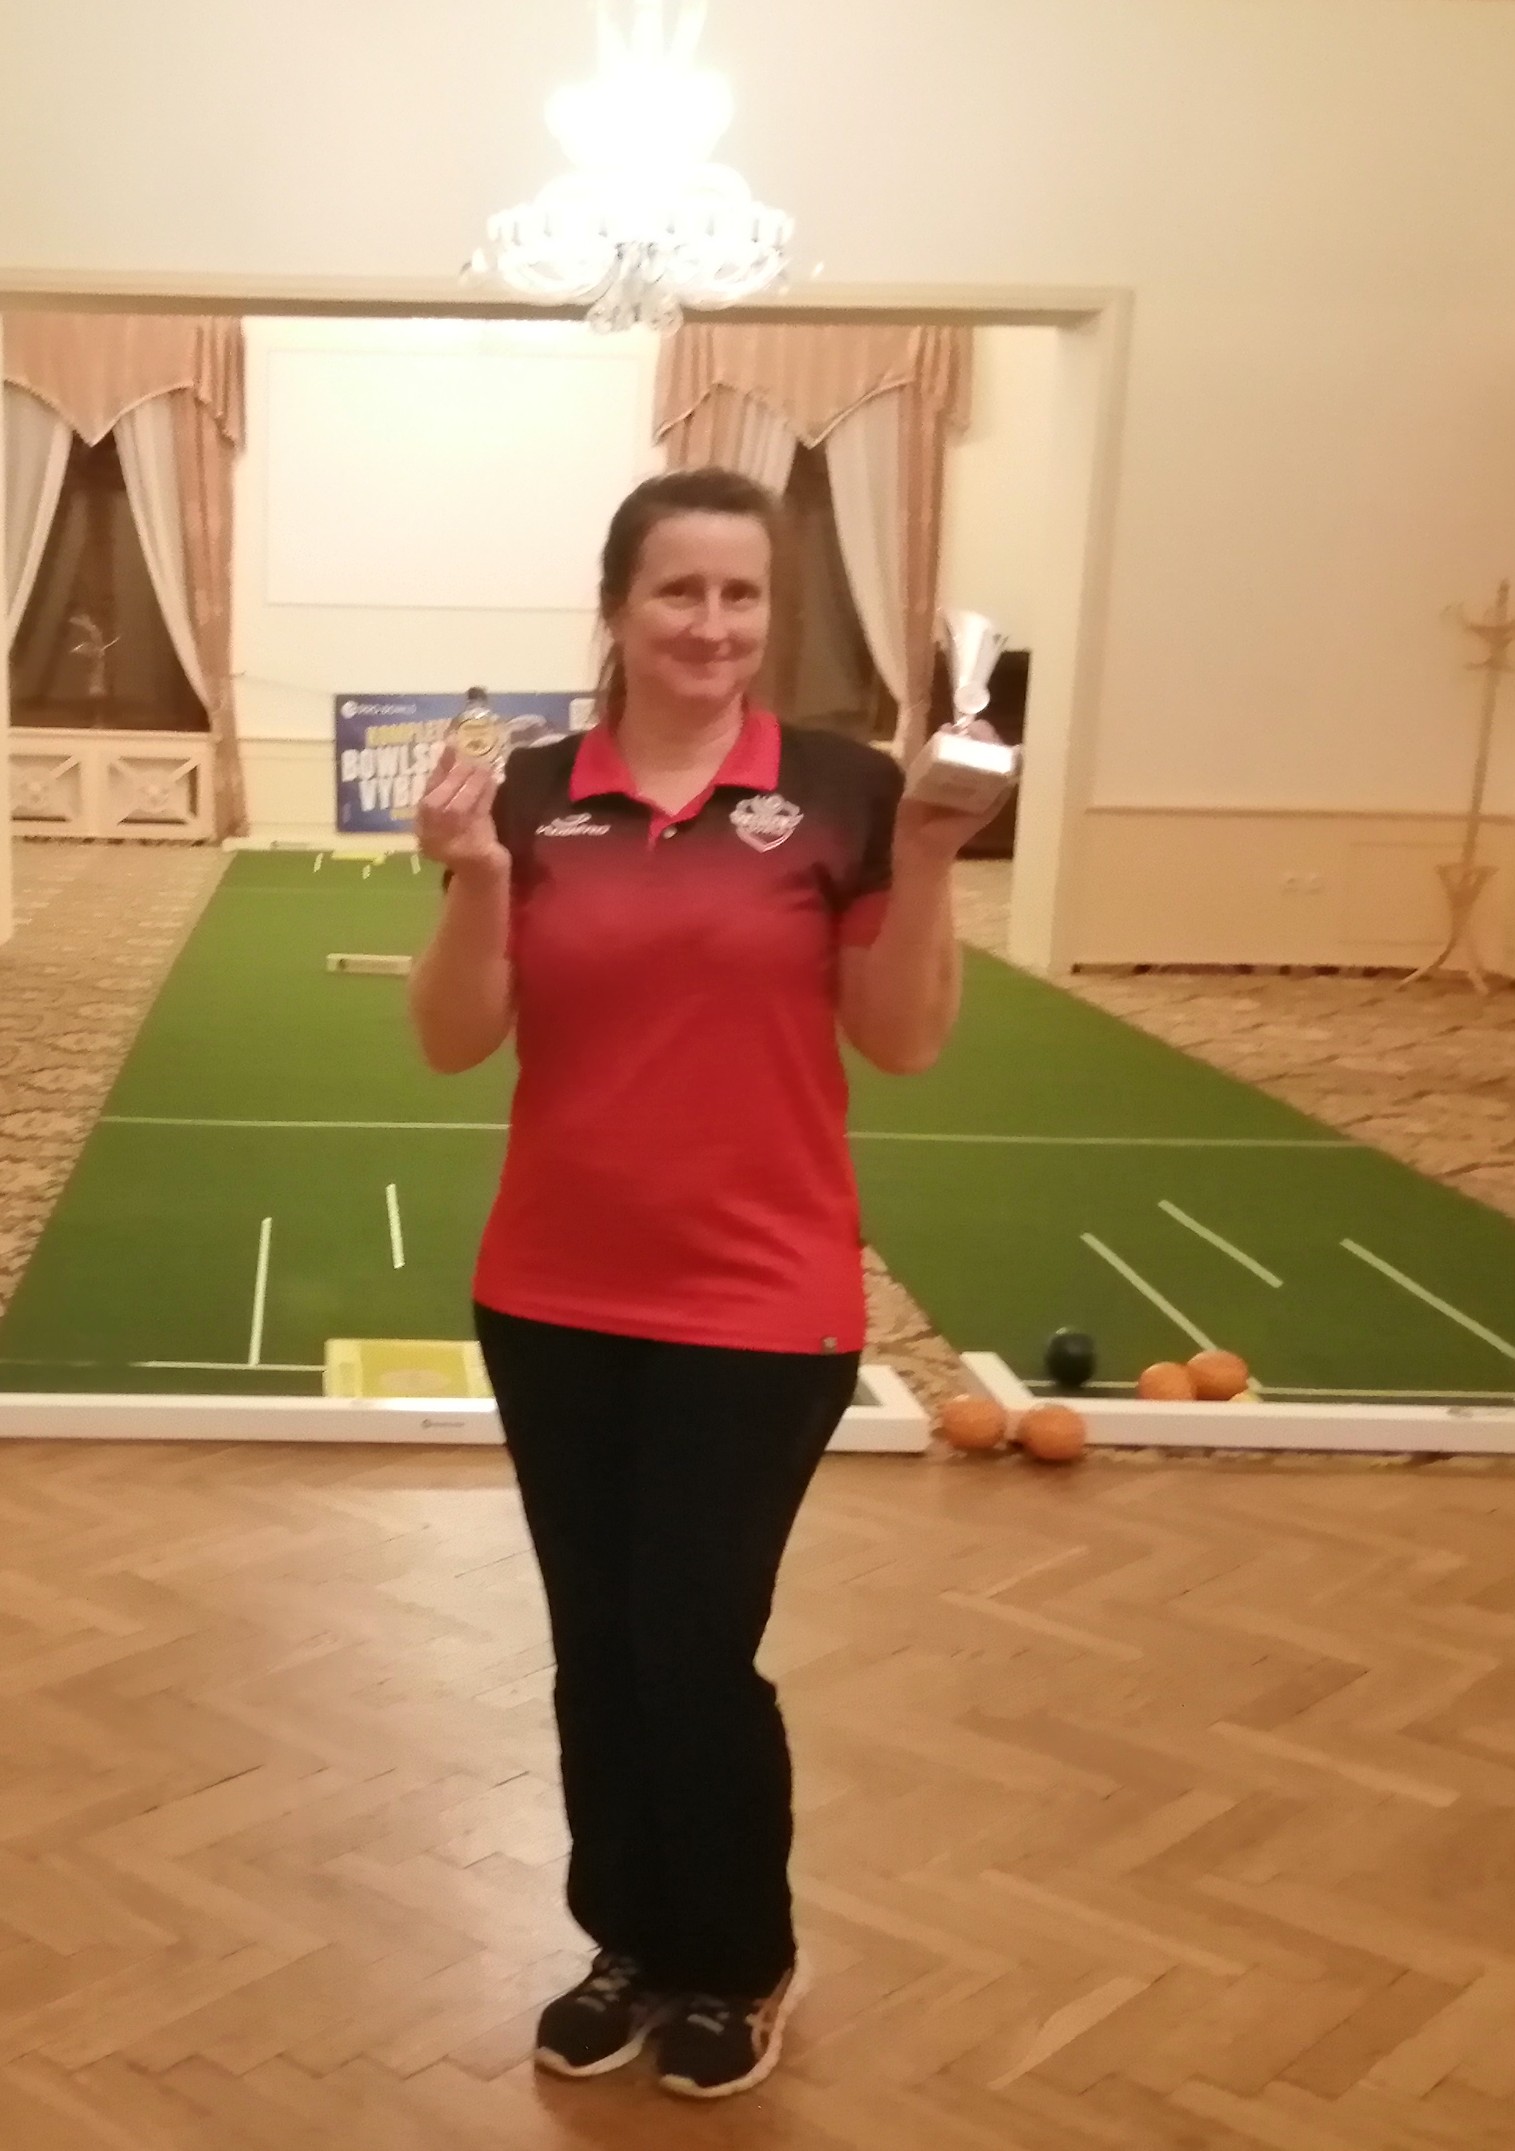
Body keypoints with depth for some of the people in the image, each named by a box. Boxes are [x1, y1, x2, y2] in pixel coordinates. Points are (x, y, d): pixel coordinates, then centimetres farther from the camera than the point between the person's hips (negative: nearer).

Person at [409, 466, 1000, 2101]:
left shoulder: (841, 788, -7)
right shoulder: (531, 797, -1)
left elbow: (905, 1043, -5)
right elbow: (456, 1043, -2)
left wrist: (927, 861, -19)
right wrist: (477, 880, -19)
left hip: (758, 1306, -3)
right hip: (554, 1302, 3)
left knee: (695, 1649, 3)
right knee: (592, 1646, 14)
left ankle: (743, 1967, 29)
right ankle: (630, 1945, 36)